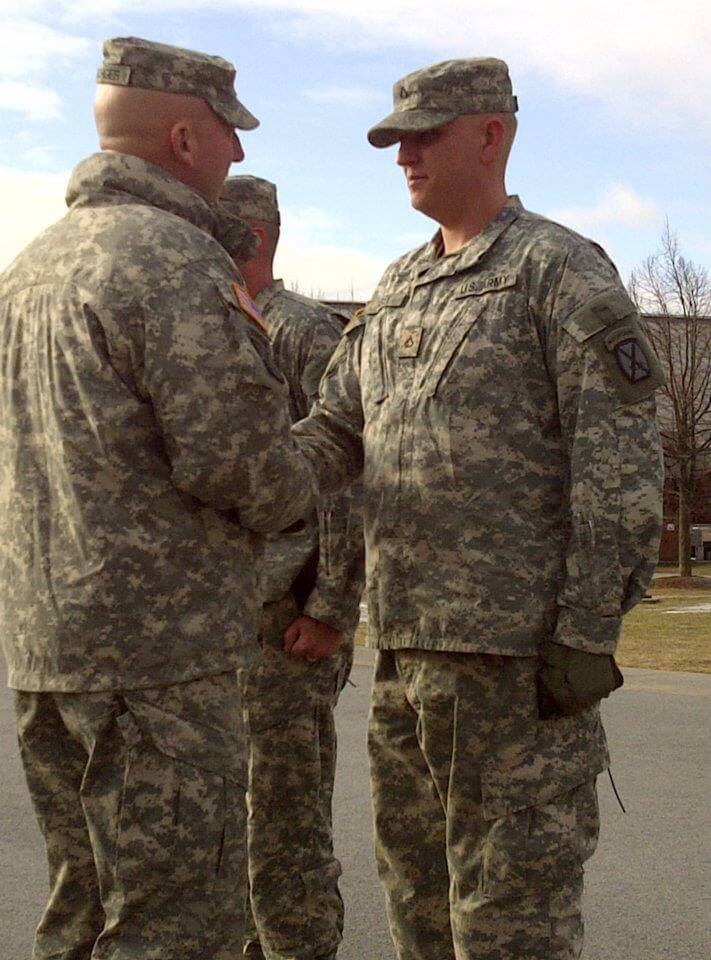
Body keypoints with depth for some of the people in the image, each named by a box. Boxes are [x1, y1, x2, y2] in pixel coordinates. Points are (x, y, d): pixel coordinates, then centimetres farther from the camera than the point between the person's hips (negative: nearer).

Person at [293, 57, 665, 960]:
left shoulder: (563, 270, -6)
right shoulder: (399, 290, 17)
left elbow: (619, 462, -13)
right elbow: (335, 435, 16)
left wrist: (589, 633, -18)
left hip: (521, 641, -8)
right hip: (411, 641, 8)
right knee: (421, 879, 16)